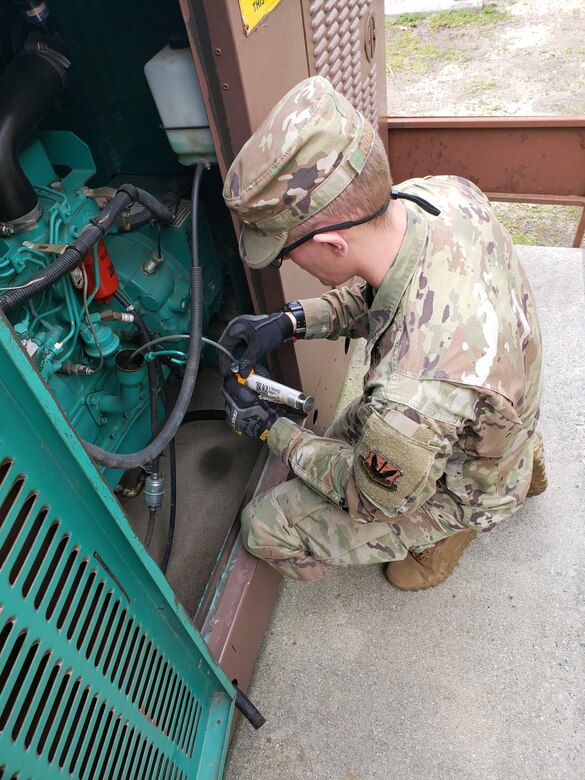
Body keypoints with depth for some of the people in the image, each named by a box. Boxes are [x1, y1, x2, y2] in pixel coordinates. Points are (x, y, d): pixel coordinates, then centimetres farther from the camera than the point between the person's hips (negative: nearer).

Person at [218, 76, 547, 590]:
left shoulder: (411, 395, -46)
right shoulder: (445, 192, -25)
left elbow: (375, 501, -22)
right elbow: (370, 291, -2)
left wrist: (271, 428, -12)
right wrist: (290, 321, -14)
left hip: (462, 485, -6)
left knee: (266, 528, -4)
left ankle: (448, 527, 12)